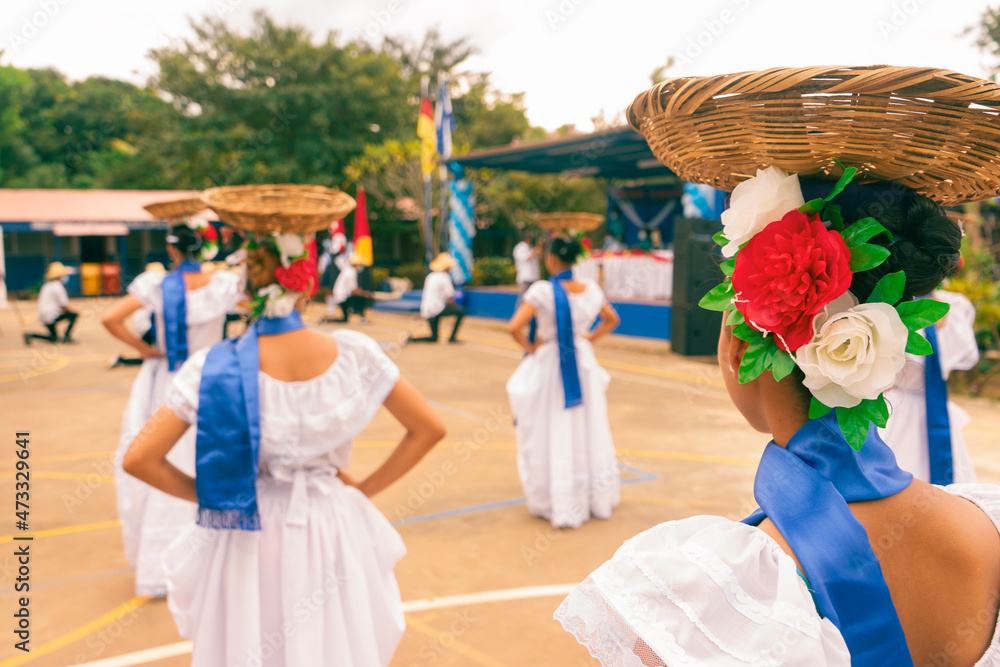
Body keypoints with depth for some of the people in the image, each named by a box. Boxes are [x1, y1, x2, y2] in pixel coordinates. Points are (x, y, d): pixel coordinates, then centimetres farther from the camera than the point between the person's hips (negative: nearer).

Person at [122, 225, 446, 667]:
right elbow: (429, 428, -5)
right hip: (332, 534, 1)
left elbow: (138, 459, -15)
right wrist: (365, 488, 2)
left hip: (247, 541, 0)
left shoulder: (212, 367, -15)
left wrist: (206, 493, 0)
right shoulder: (355, 354, -12)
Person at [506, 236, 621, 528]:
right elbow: (612, 319, 13)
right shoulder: (591, 289, -2)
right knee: (588, 430, 17)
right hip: (584, 365, 5)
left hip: (550, 365, -5)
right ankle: (596, 498, 31)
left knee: (552, 435, 6)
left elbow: (514, 327, -23)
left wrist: (530, 347, -7)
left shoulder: (543, 290, -18)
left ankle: (557, 503, 14)